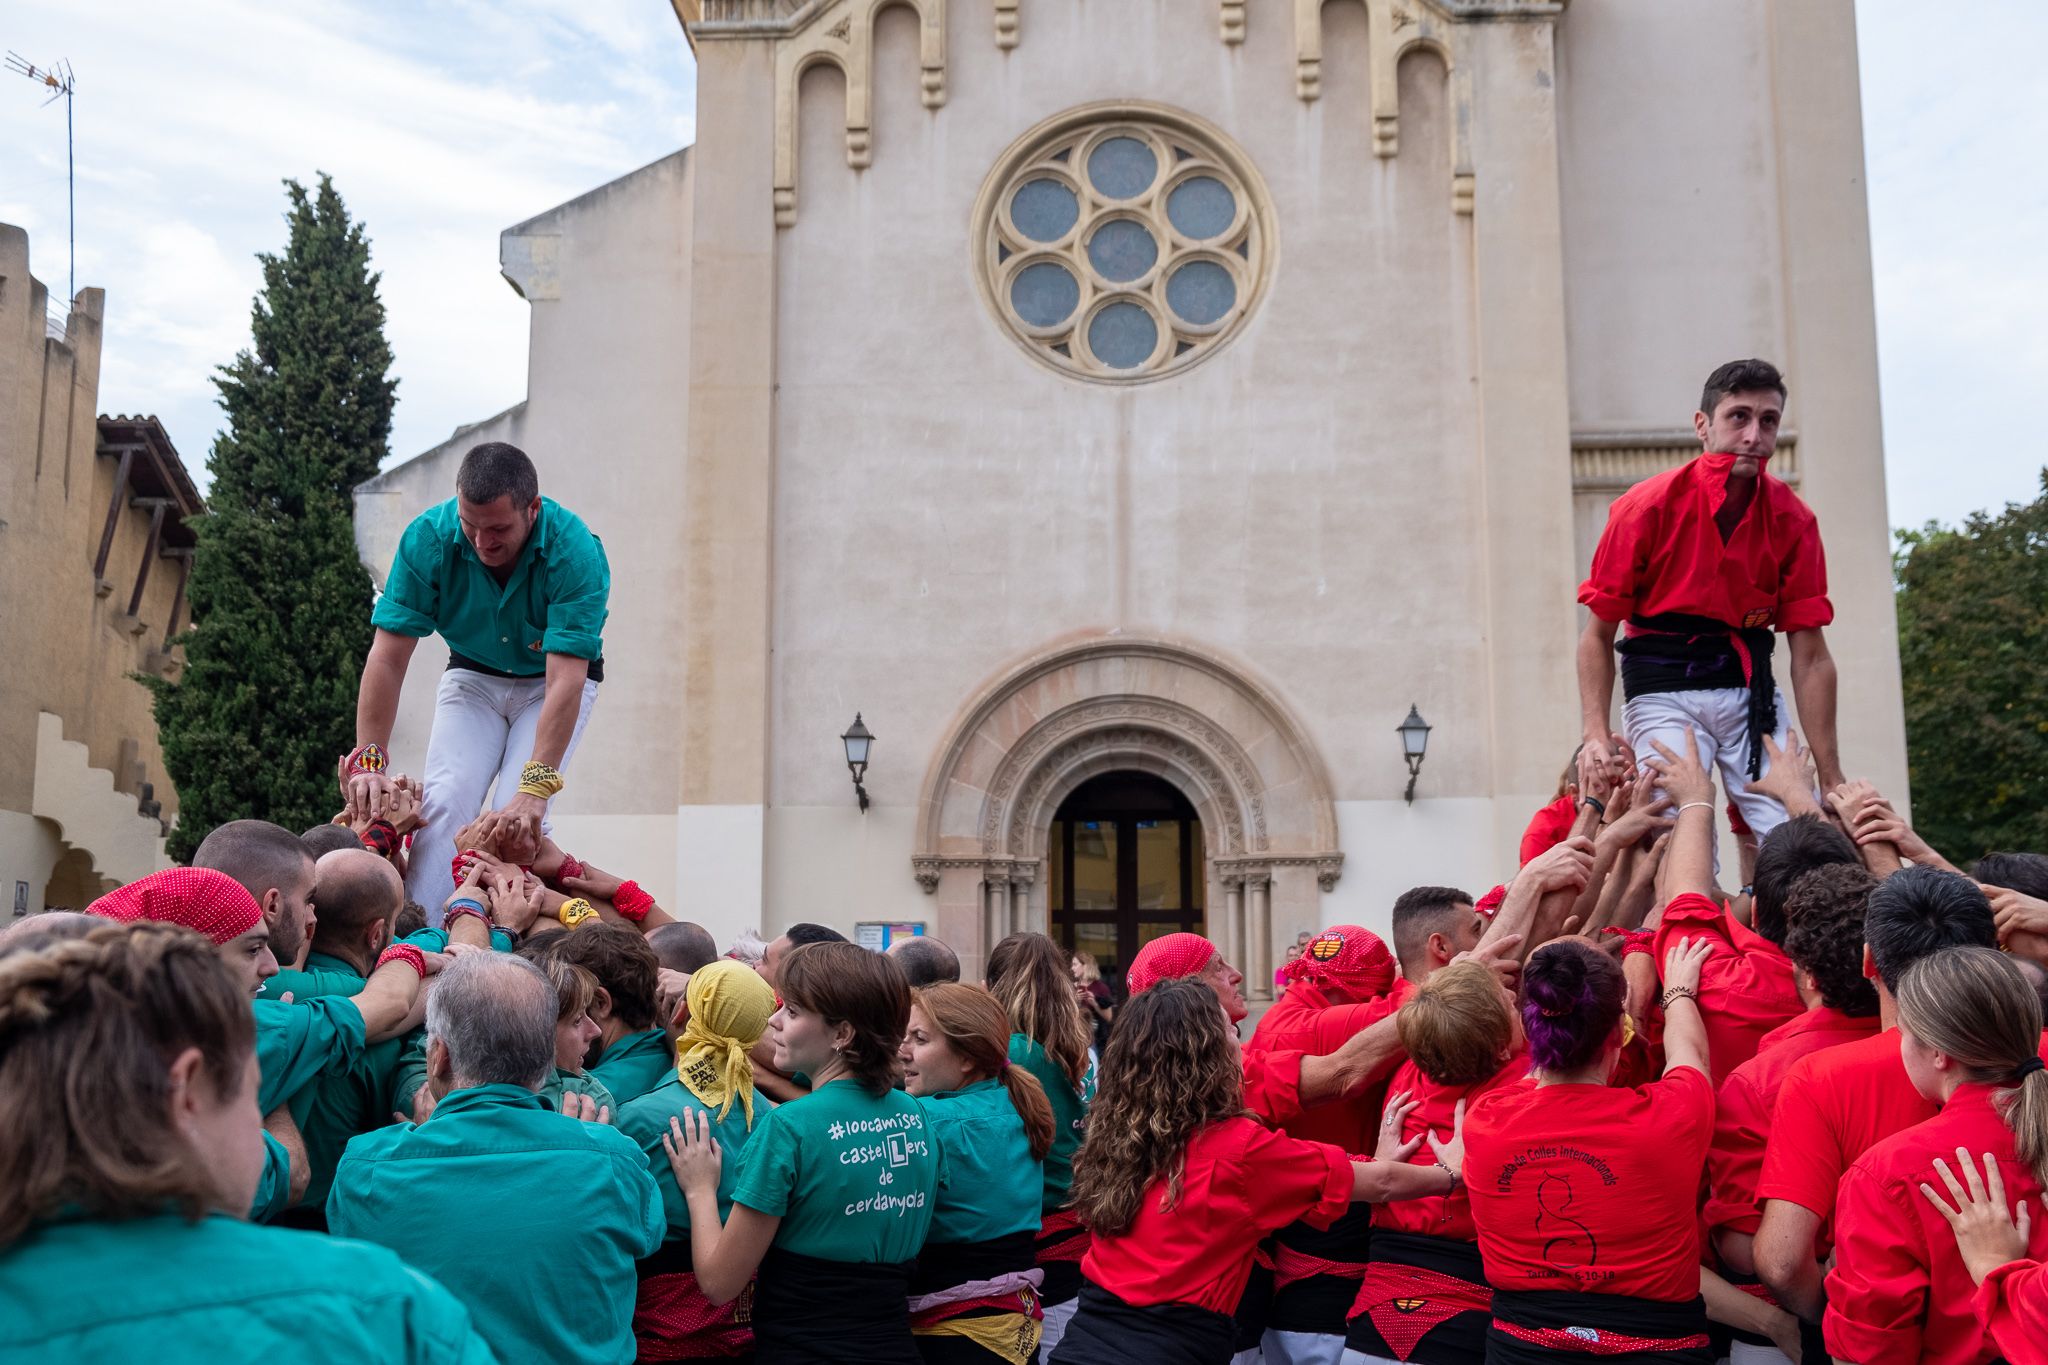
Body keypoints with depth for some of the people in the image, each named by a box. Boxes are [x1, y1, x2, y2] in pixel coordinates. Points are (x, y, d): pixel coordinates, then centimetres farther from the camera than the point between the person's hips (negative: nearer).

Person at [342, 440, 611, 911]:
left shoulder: (576, 553, -33)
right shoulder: (428, 539, -25)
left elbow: (565, 681, -38)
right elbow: (388, 657, -23)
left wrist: (534, 787, -45)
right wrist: (368, 760, -31)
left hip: (553, 680, -2)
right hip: (473, 675, 2)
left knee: (519, 819, -21)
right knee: (441, 804, -18)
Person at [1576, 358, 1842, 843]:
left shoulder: (1793, 520, -3)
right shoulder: (1647, 507, -11)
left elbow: (1810, 657, -2)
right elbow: (1598, 635, -6)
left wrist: (1831, 779, -6)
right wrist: (1596, 736, -19)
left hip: (1750, 688, 3)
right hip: (1663, 692, -3)